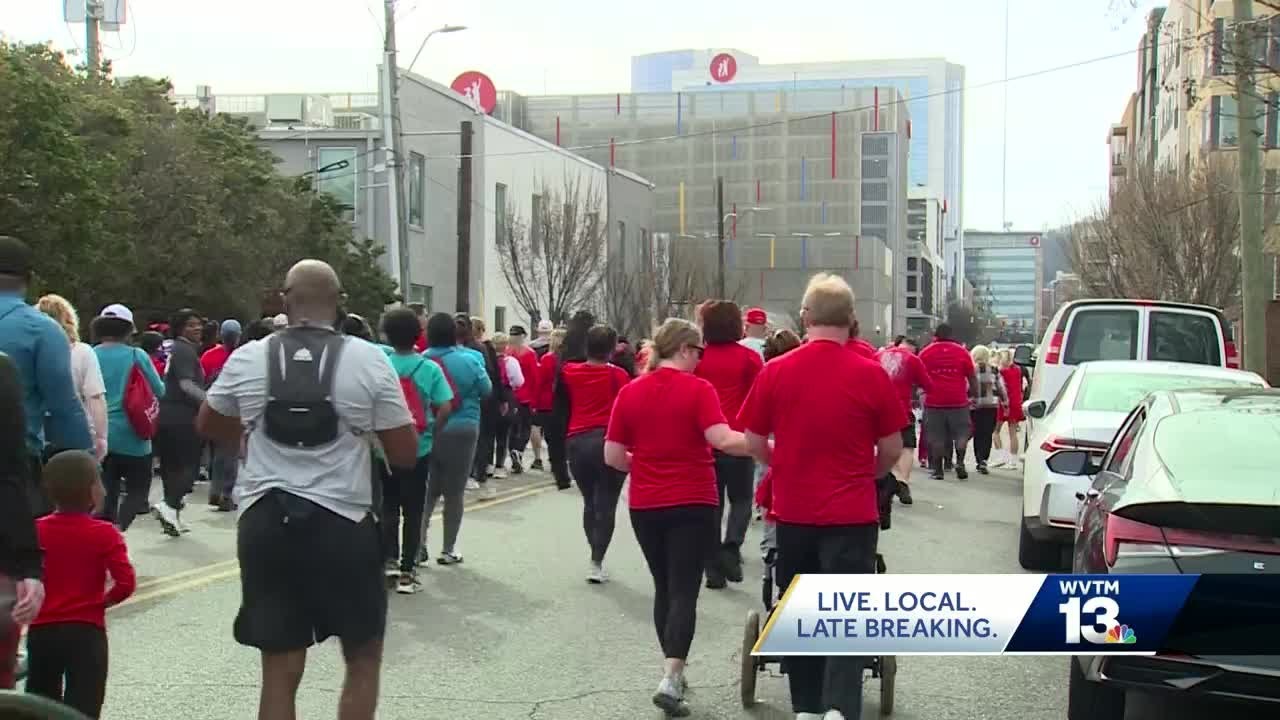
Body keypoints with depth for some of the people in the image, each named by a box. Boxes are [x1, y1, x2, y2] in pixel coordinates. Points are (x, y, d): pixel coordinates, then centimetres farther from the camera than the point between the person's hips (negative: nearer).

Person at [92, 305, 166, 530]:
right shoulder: (136, 356, -7)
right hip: (130, 437, -3)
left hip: (98, 436, 3)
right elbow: (159, 391, 0)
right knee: (138, 489, 5)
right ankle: (118, 526, -18)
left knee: (106, 491, 12)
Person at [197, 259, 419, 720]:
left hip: (264, 521, 2)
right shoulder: (369, 360, -5)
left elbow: (209, 427, 20)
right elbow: (406, 454, -2)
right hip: (342, 523, -2)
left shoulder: (247, 359, 2)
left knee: (280, 668, 10)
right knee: (363, 655, 16)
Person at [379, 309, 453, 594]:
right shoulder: (430, 368, -6)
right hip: (418, 448, -1)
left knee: (388, 507, 17)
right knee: (413, 511, 7)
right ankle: (407, 572, 9)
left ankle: (390, 560, 9)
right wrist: (432, 433, 2)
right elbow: (445, 408, -11)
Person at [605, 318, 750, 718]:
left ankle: (673, 672, 25)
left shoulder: (629, 392, 3)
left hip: (645, 505, 4)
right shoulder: (698, 389, -9)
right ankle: (670, 678, -15)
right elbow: (723, 440, -21)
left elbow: (613, 456, 4)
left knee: (664, 588, 17)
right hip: (692, 504, -4)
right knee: (684, 591, -3)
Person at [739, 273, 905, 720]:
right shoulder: (871, 374, -8)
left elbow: (754, 443, 4)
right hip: (851, 514, -2)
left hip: (793, 511, 2)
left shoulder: (775, 372, -4)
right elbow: (892, 450, 0)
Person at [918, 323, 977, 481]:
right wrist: (974, 393, 17)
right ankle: (960, 463, -5)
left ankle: (937, 470, 5)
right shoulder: (962, 352, 4)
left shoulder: (925, 352, 5)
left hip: (934, 402, 0)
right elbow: (972, 378, 6)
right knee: (961, 434, 11)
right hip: (958, 401, 0)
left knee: (936, 438, 5)